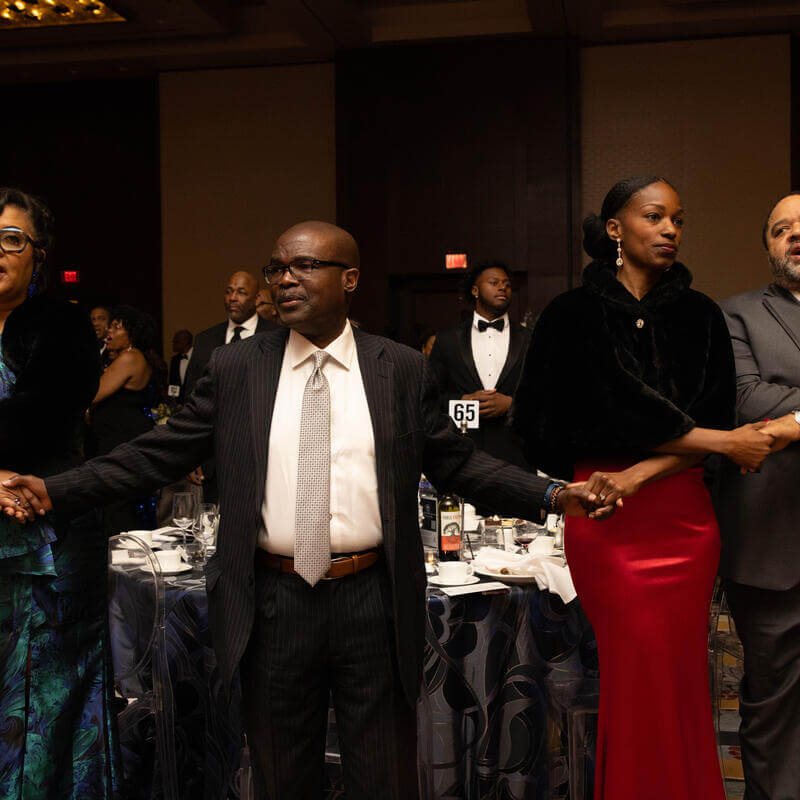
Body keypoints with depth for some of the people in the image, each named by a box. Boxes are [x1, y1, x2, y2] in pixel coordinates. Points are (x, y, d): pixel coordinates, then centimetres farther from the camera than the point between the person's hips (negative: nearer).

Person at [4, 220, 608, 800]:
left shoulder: (403, 369, 1)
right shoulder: (234, 370, 2)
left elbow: (457, 463, 4)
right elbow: (158, 454, 3)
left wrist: (549, 495, -8)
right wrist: (54, 490, -6)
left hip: (374, 605, -1)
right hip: (274, 604, 1)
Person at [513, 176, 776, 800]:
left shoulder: (700, 316, 10)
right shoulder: (574, 315, 1)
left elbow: (714, 417, 1)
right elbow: (622, 412, -8)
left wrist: (637, 476, -13)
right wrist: (726, 442, -7)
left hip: (684, 514, 3)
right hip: (605, 518, -2)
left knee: (680, 673, 6)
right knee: (638, 674, 1)